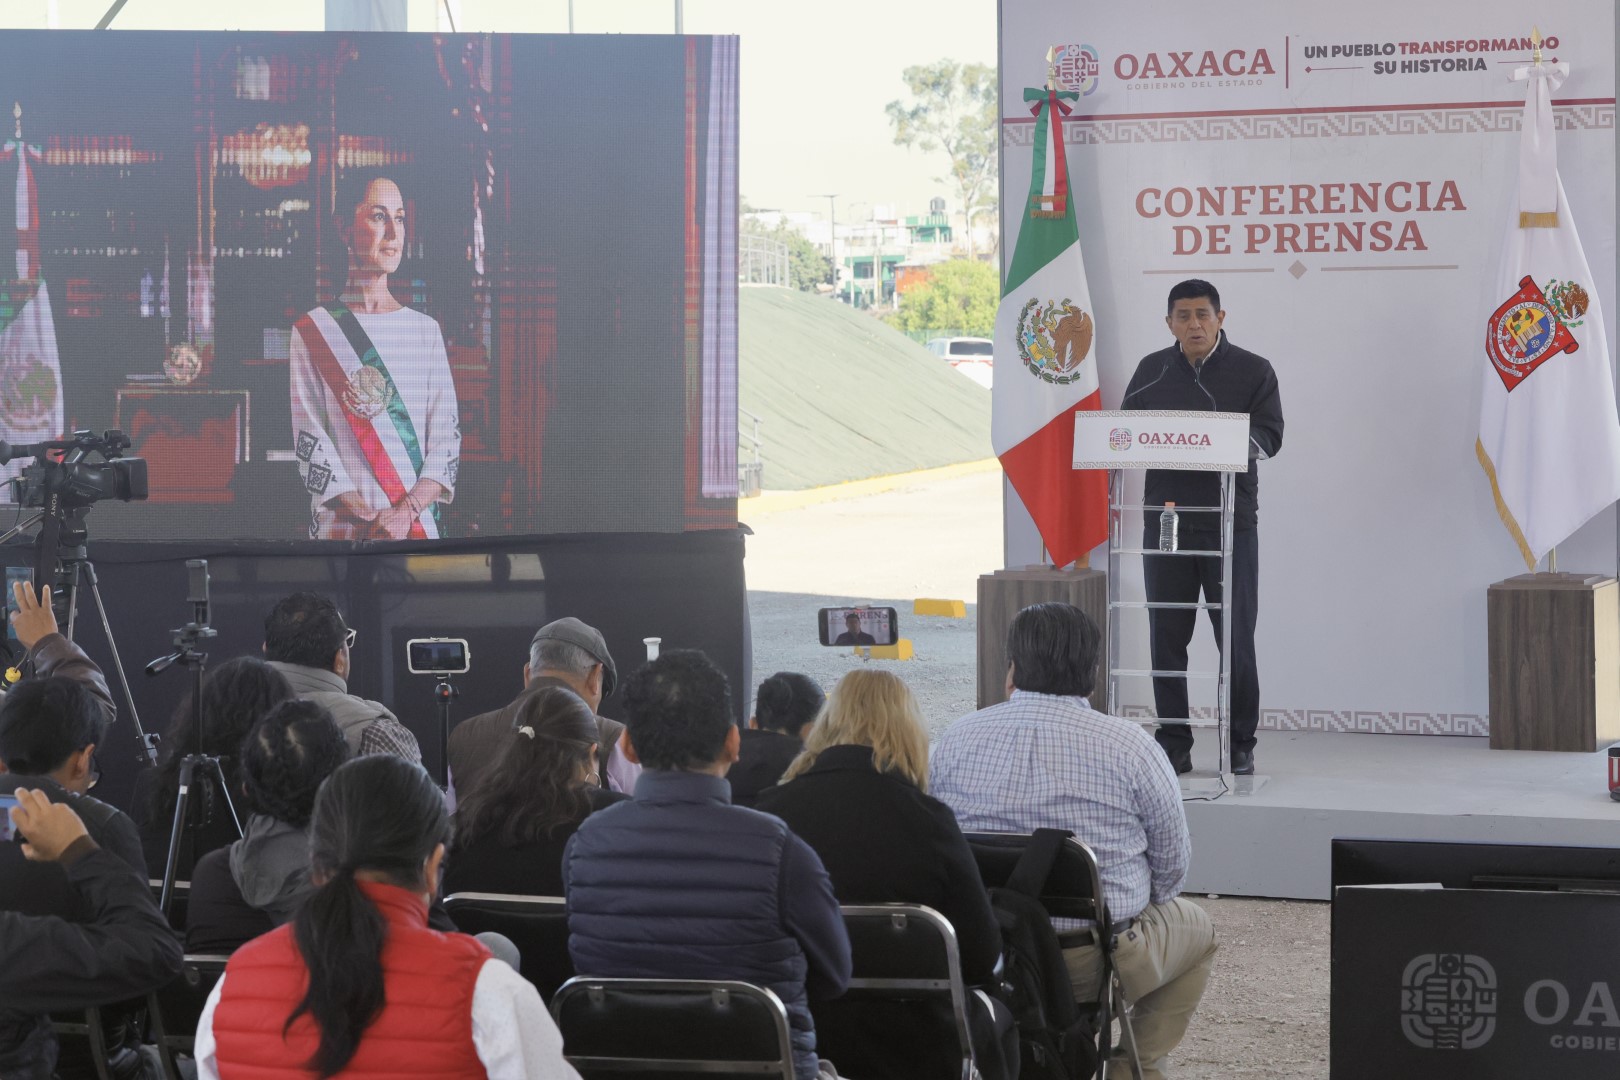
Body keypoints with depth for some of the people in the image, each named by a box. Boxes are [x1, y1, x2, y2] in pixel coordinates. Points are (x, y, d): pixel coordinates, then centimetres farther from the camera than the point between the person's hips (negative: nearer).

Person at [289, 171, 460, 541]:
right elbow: (309, 441, -5)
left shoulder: (425, 329, 9)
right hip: (341, 527, -2)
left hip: (419, 522, 2)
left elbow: (446, 436, 2)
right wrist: (373, 518, -15)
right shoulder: (314, 332, 1)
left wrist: (407, 511, -13)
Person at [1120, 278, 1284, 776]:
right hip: (1165, 517, 3)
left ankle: (1241, 746, 9)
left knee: (1236, 637, -1)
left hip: (1231, 522, -3)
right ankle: (1173, 744, 11)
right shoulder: (1151, 371, 13)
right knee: (1167, 636, 4)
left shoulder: (1252, 371, 4)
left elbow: (1269, 436, -5)